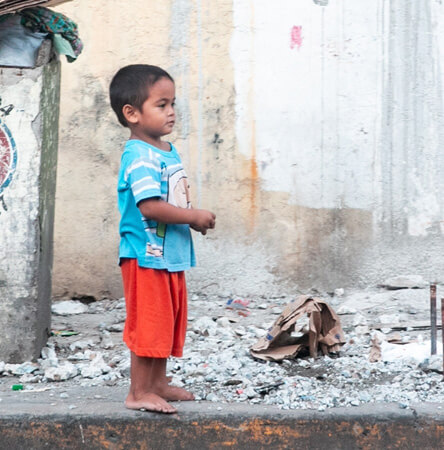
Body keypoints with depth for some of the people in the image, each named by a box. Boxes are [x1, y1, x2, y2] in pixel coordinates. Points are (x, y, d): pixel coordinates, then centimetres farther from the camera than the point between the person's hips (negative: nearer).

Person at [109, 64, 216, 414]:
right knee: (147, 323, -3)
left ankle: (158, 382, 29)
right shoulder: (140, 156, -19)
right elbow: (150, 206, -27)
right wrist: (194, 217, -19)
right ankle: (138, 392, 5)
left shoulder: (168, 151, 13)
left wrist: (195, 219, 5)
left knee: (167, 320, 17)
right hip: (147, 254, -10)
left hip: (171, 254, 10)